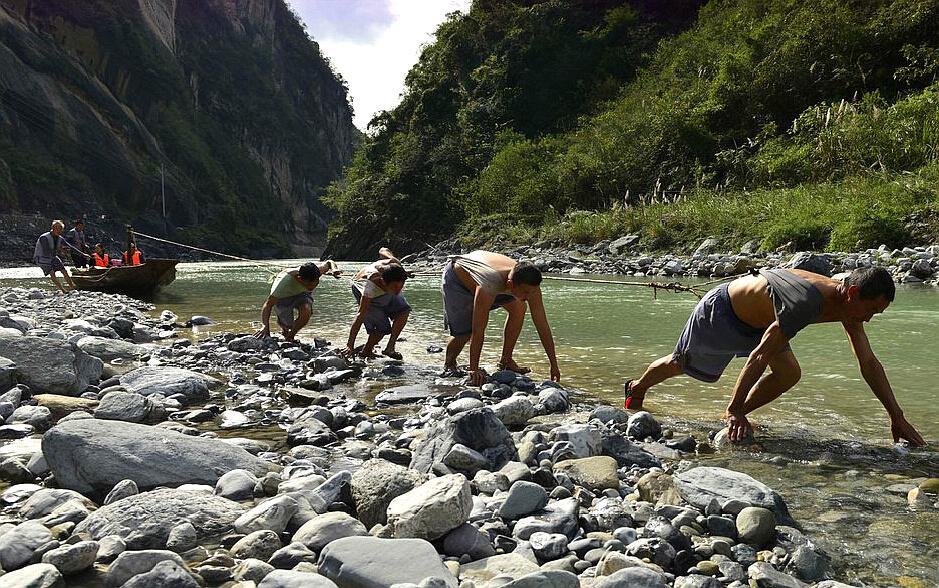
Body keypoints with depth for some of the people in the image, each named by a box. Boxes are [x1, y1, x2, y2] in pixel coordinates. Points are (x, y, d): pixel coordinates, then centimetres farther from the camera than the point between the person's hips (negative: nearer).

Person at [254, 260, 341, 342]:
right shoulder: (286, 281, -42)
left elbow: (329, 263, -8)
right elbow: (268, 304, -39)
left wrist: (334, 270, -32)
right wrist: (265, 326, -54)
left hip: (303, 293, 3)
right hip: (283, 297, -2)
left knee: (306, 313, -30)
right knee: (288, 325, -22)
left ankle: (290, 336, 0)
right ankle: (282, 323, 19)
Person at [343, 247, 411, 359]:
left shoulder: (395, 265, -36)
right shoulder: (371, 286, -44)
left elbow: (383, 250, -13)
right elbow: (360, 316, -43)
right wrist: (350, 346, -44)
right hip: (361, 289, -5)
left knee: (404, 309, -19)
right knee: (383, 327, -19)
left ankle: (390, 348, -6)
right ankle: (366, 351, 9)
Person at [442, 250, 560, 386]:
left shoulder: (529, 284, -28)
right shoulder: (489, 284, -46)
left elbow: (542, 324, -22)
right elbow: (477, 331, -41)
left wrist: (554, 365, -21)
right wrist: (473, 369, -38)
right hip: (455, 278, -5)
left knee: (518, 308, -13)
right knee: (464, 333, -16)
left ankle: (506, 362, 1)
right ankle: (449, 364, 17)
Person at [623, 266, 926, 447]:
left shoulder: (849, 307, -15)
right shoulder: (807, 301, -42)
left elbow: (869, 364, -7)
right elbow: (759, 356, -40)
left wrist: (897, 417, -7)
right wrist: (734, 410, -36)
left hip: (754, 320, 7)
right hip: (719, 309, -7)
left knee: (789, 374, -9)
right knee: (680, 363, 13)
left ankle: (734, 415, 6)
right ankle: (637, 387, 42)